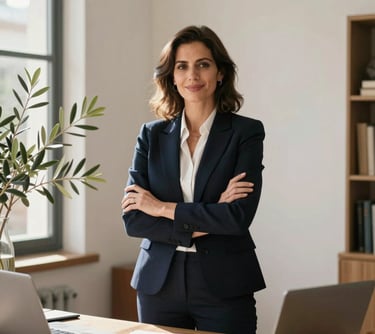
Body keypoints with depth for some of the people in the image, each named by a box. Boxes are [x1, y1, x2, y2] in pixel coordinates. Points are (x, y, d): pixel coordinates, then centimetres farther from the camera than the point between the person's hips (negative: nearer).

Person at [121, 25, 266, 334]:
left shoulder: (247, 132, -4)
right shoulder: (152, 134, 4)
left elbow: (240, 215, -15)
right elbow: (133, 219, -3)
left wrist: (163, 207, -10)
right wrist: (203, 224, -14)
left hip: (224, 285, -2)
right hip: (159, 283, 3)